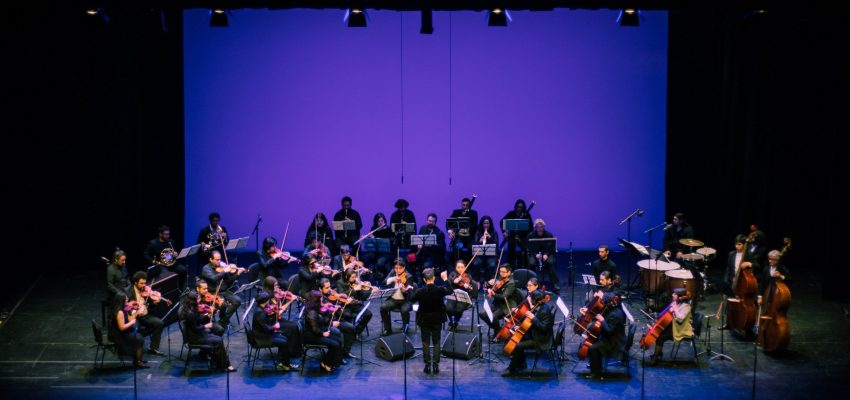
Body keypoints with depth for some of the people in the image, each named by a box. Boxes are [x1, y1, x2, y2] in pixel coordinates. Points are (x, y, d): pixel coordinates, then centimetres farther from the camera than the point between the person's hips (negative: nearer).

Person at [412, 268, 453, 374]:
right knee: (436, 342, 10)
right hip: (437, 320, 1)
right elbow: (450, 291, 5)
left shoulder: (420, 291, -17)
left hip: (424, 320, -1)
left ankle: (427, 366, 8)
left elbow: (411, 299, 0)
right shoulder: (440, 290, -15)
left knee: (426, 343, 9)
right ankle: (436, 365, 6)